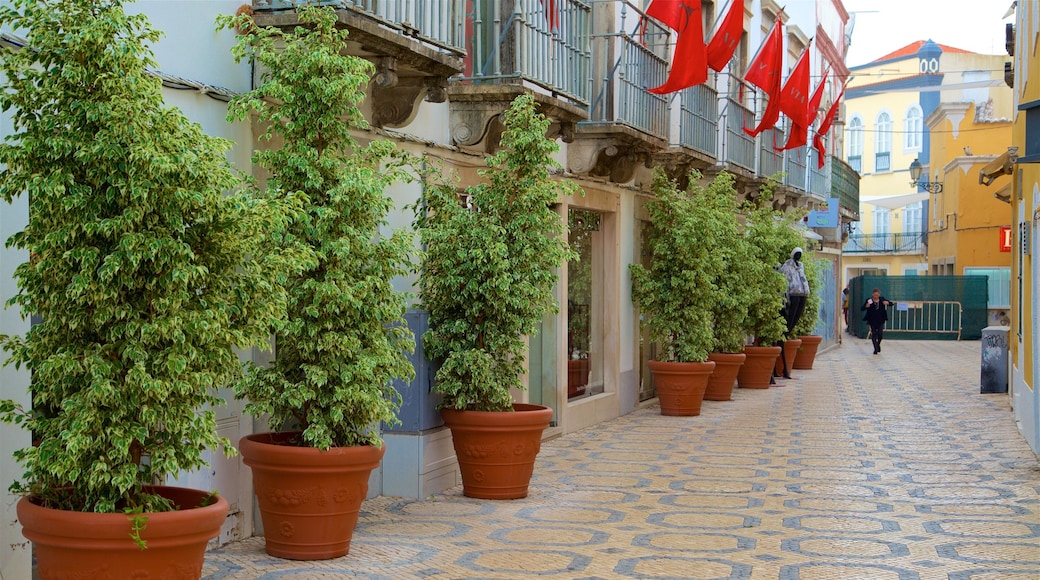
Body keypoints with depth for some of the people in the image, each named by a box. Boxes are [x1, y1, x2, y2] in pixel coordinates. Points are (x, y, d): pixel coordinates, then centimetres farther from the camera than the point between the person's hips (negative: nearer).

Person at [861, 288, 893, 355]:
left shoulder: (882, 299, 3)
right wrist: (866, 306, -29)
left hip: (881, 320, 1)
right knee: (874, 334, 1)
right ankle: (875, 348, 11)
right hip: (872, 321, -1)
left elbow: (891, 304, 6)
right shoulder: (869, 300, -5)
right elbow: (862, 309, -7)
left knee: (880, 334, -3)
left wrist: (887, 303, -17)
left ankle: (878, 344, 27)